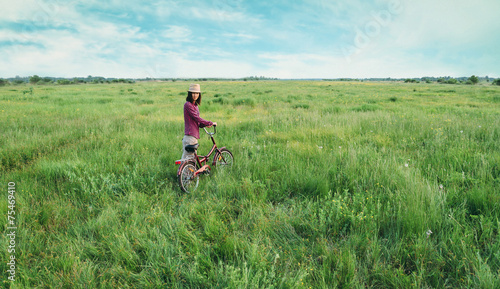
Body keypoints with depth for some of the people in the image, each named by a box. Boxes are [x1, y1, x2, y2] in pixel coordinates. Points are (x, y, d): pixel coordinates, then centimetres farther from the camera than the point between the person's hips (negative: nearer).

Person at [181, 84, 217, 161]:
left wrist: (205, 125, 1)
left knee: (193, 158, 14)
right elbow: (197, 118, -15)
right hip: (190, 136, -9)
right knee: (187, 160, -5)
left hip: (194, 136, 9)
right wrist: (210, 123, -8)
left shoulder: (195, 105, 17)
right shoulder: (188, 105, -11)